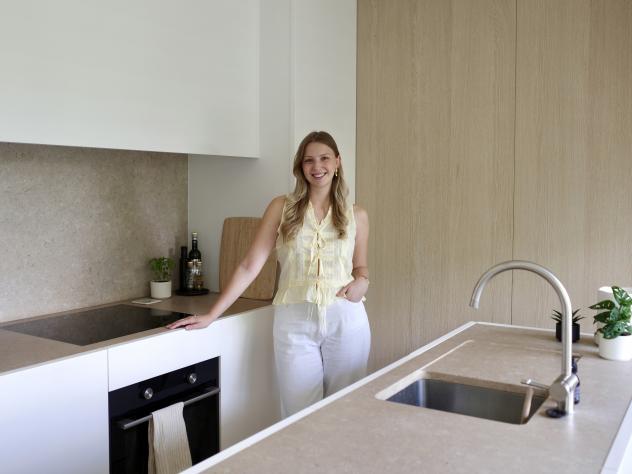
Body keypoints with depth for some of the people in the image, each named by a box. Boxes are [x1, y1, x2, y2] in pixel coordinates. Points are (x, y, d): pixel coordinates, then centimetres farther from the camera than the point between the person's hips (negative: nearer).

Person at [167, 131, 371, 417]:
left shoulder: (356, 216, 5)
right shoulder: (282, 208, 0)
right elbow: (250, 266, -2)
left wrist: (362, 281, -5)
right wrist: (211, 315, -6)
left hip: (345, 321, 1)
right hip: (295, 322, -1)